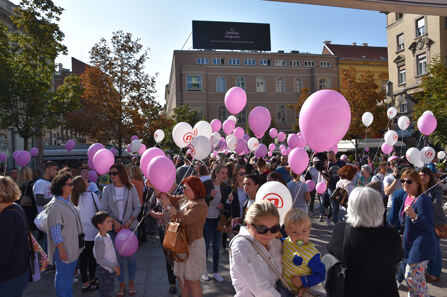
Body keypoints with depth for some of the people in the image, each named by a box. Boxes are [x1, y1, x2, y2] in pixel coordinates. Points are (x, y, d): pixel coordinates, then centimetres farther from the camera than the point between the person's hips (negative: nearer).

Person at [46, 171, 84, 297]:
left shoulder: (68, 202, 8)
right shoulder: (55, 206, -21)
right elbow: (55, 231, -21)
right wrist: (61, 250, -20)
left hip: (73, 246, 9)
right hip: (64, 248, -9)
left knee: (70, 273, 21)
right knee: (63, 275, 7)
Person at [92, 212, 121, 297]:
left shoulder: (107, 236, 5)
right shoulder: (100, 240, -25)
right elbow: (99, 259, -26)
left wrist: (117, 266, 16)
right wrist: (114, 267, -21)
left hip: (111, 269, 9)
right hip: (105, 271, -9)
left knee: (110, 289, 21)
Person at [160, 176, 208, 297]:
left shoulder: (200, 205, -18)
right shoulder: (184, 199, 8)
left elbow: (184, 220, -28)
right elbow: (170, 198, 8)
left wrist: (169, 206, -26)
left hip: (193, 245, -8)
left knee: (192, 281, 2)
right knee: (181, 278, 16)